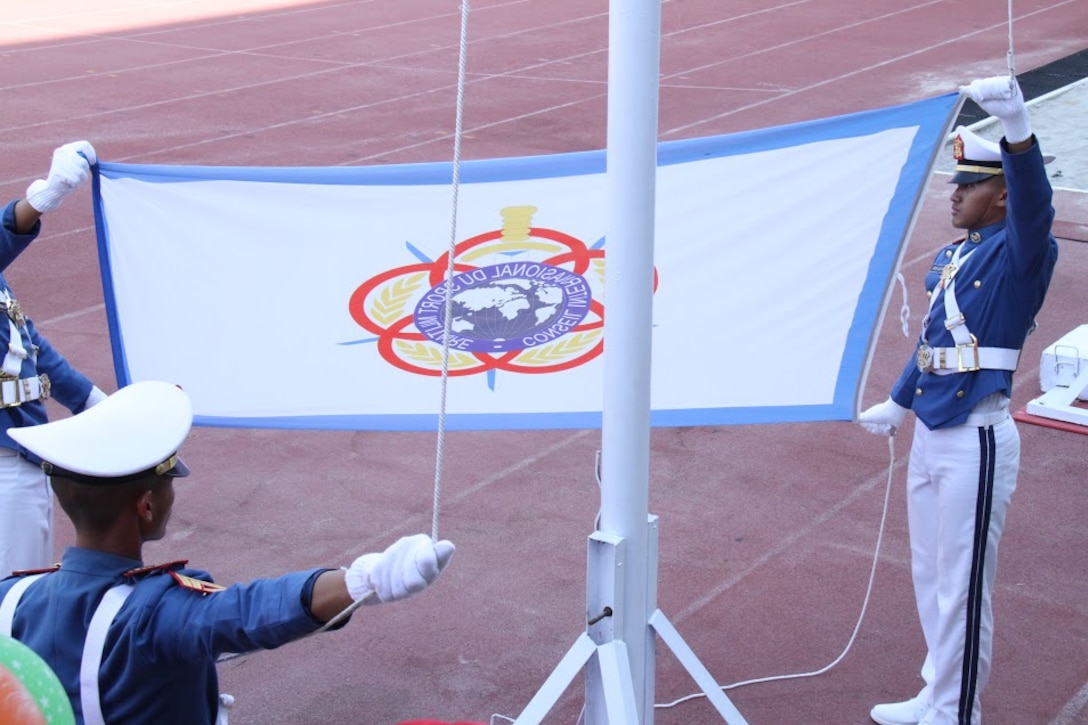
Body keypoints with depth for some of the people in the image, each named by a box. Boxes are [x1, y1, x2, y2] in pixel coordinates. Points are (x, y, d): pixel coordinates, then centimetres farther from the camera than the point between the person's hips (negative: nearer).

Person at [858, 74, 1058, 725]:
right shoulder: (954, 256, 12)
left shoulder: (1018, 252, -11)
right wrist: (897, 405, 31)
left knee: (962, 590, -1)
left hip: (976, 444, -9)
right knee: (930, 577, 19)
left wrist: (1017, 129, -51)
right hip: (930, 435, 9)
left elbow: (1033, 203, -33)